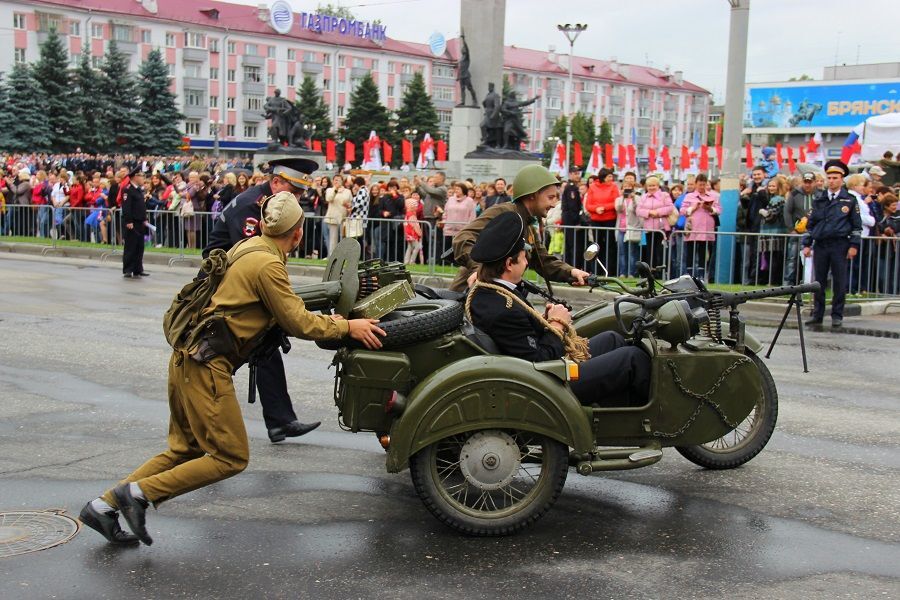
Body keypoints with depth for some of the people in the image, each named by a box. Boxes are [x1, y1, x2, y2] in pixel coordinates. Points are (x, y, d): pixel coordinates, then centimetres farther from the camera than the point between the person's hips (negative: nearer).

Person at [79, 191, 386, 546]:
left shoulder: (247, 248, 14)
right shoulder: (267, 264, -15)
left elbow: (283, 313, 20)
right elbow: (298, 323, -11)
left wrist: (326, 320, 17)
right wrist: (347, 326, -3)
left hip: (187, 358, 10)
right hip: (206, 366, -10)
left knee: (185, 450, 18)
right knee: (231, 457, -1)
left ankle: (104, 506, 17)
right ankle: (140, 492, -4)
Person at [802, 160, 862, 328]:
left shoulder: (849, 201, 4)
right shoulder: (819, 200, 11)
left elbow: (857, 225, 4)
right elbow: (810, 224, 14)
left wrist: (854, 245, -4)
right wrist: (807, 244, 7)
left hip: (840, 246, -3)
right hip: (820, 244, 3)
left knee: (839, 282, 0)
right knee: (819, 281, 5)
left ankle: (837, 315, 7)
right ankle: (817, 315, 12)